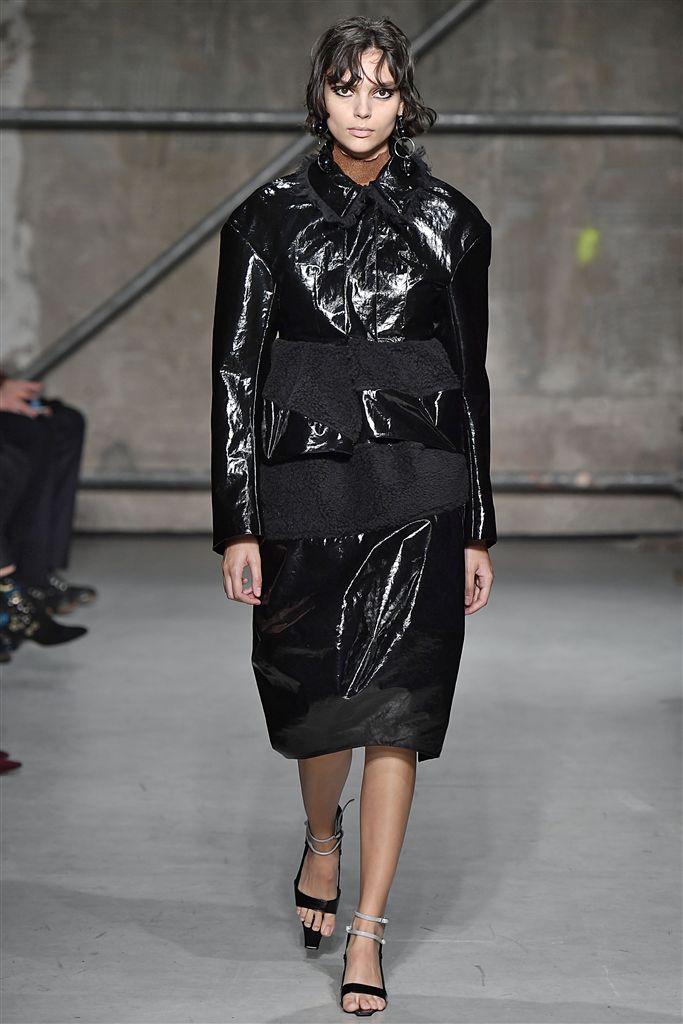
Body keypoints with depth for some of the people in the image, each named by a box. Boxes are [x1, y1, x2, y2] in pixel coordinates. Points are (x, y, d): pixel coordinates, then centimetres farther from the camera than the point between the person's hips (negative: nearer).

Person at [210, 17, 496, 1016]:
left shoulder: (450, 221, 4)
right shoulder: (268, 216, 2)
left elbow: (470, 377, 7)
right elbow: (235, 371, 1)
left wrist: (479, 529, 5)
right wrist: (237, 524, -4)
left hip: (417, 495, 0)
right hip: (303, 489, 1)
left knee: (395, 707, -2)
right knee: (310, 698, 11)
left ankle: (367, 932, 10)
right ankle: (322, 840, 44)